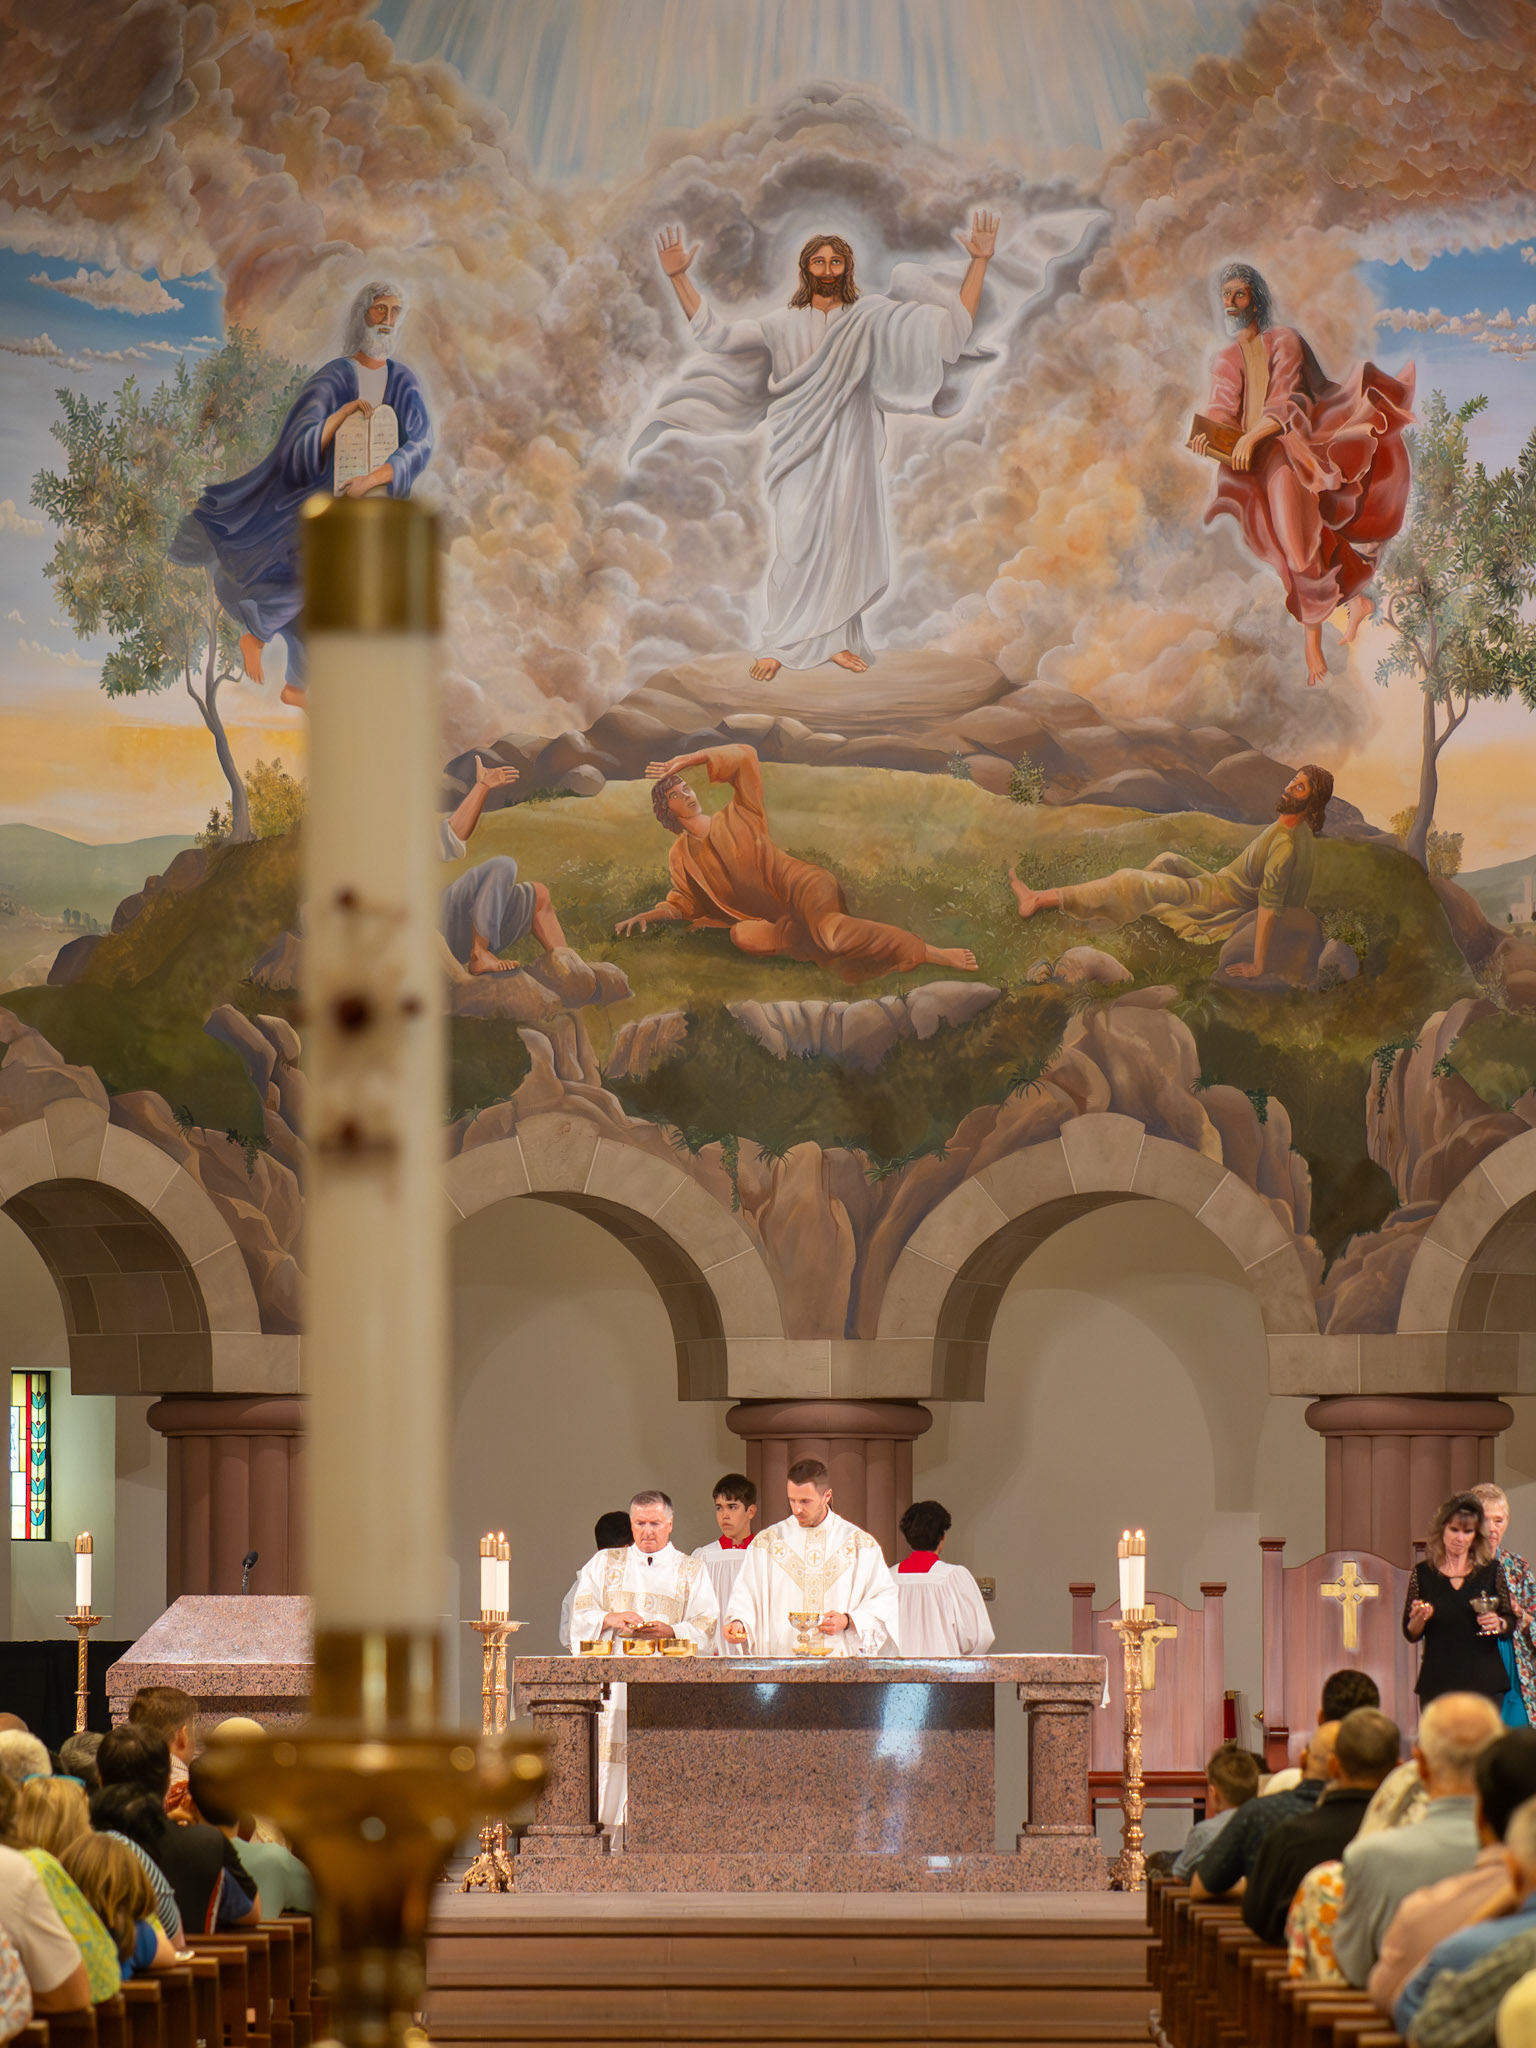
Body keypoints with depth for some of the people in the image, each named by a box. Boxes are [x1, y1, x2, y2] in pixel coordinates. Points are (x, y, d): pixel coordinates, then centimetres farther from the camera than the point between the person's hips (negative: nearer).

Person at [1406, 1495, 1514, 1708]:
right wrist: (1419, 1618, -14)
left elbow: (1511, 1620, 11)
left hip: (1485, 1682, 0)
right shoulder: (1422, 1574, 5)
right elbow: (1411, 1634, 7)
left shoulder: (1490, 1571, 6)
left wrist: (1499, 1624, -11)